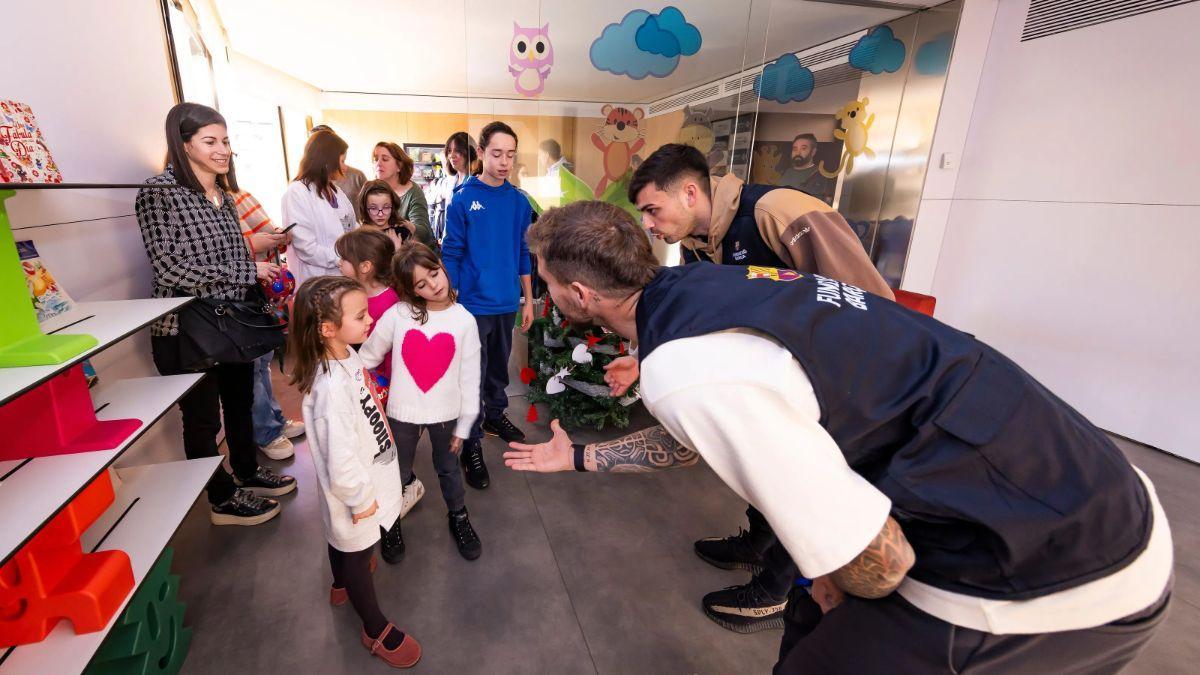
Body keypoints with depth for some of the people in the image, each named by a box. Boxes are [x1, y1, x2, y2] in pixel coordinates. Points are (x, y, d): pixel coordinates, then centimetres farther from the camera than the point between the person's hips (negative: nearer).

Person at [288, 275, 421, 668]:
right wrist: (360, 499, -19)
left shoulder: (347, 354, -10)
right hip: (354, 490, -8)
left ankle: (342, 587, 62)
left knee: (341, 538, 33)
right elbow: (340, 459, -32)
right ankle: (376, 630, 40)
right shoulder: (332, 387, -38)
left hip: (367, 476, 8)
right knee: (357, 555, 16)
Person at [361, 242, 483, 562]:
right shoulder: (397, 315, -13)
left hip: (446, 414, 0)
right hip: (402, 412, 0)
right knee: (398, 473, 19)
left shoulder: (464, 320, -11)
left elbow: (469, 378, -6)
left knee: (448, 468, 21)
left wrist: (463, 425, -3)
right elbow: (368, 358, -1)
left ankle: (458, 516, 46)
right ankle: (391, 523, 47)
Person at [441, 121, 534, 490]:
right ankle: (472, 443, 17)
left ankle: (495, 414, 41)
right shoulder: (463, 199, -8)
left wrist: (528, 301, 9)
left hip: (508, 304, 4)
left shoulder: (519, 201, 2)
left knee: (499, 366, 19)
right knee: (473, 374, 4)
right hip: (473, 304, -4)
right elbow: (451, 254, -6)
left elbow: (524, 254, 8)